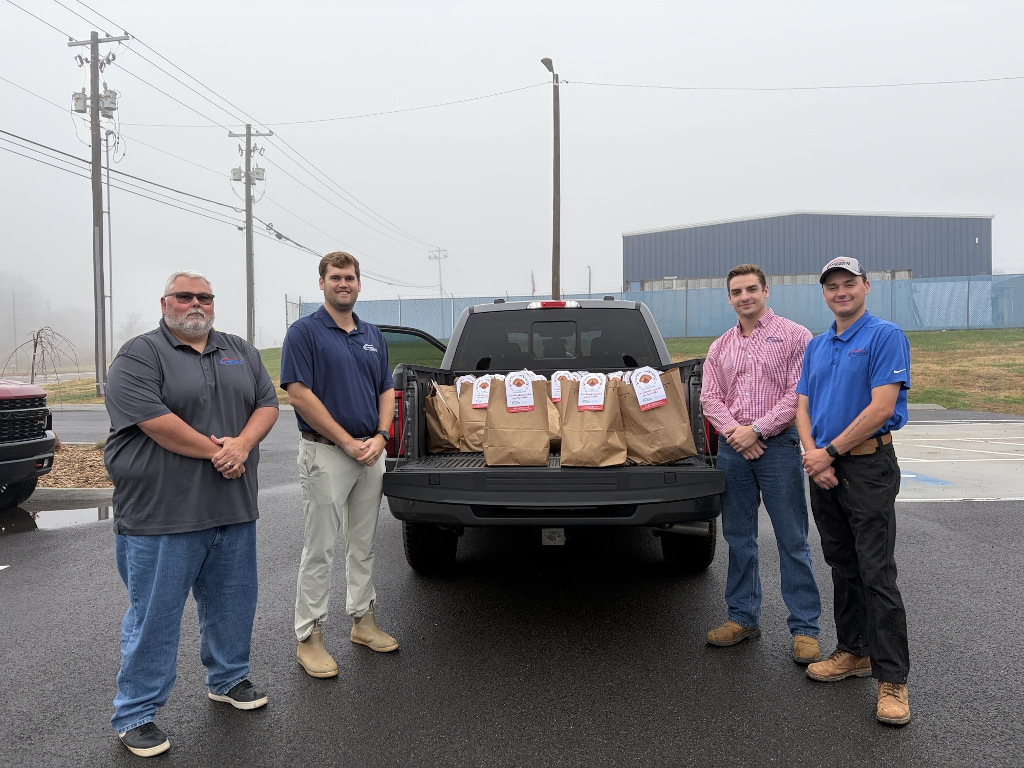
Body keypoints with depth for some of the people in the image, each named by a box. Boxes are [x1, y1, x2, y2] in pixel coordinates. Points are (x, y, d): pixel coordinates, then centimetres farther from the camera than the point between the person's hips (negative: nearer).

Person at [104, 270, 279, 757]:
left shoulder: (241, 352, 13)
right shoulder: (139, 356, -5)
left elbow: (267, 403, 7)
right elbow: (153, 420, -18)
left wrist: (242, 443, -12)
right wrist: (216, 451, -15)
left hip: (234, 510, 6)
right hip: (162, 514, -5)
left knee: (232, 603, 17)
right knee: (153, 614, 4)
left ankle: (228, 679, 38)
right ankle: (135, 715, 19)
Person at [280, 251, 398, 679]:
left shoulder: (373, 335, 13)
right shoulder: (305, 332, -6)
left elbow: (386, 391, 14)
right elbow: (299, 395, -14)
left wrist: (380, 437, -4)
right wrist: (348, 441, -15)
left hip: (371, 453, 6)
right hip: (326, 453, -6)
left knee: (363, 544, 15)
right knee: (320, 548, 0)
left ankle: (362, 620, 27)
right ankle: (309, 637, 10)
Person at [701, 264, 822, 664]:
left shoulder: (793, 335, -1)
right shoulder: (720, 346, 13)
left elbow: (798, 393, -9)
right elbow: (709, 397, 8)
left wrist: (756, 429, -12)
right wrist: (733, 432, -9)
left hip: (778, 446, -5)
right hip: (732, 448, 5)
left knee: (792, 540, -1)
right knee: (738, 538, 11)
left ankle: (804, 628, 8)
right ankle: (743, 617, 23)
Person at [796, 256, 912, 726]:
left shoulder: (886, 336, -7)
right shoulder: (816, 346, 14)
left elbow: (882, 407, -16)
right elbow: (802, 408, 11)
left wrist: (830, 451, -13)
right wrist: (812, 454, -7)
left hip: (867, 467, -7)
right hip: (823, 469, 7)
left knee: (877, 574, -6)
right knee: (843, 568, 14)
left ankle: (892, 679, 1)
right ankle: (853, 652, 26)